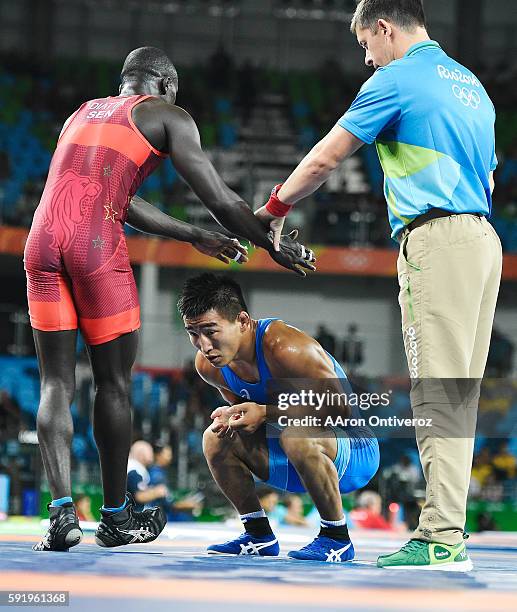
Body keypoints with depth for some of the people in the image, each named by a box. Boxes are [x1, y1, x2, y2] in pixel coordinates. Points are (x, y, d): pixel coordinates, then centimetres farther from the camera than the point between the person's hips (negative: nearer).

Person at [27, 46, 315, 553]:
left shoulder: (81, 115, 29)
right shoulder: (167, 116, 11)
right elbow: (219, 199, 5)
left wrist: (195, 238, 39)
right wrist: (274, 248, 18)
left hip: (42, 241, 5)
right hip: (97, 245, -5)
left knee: (56, 383, 7)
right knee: (113, 382, 8)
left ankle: (62, 510, -7)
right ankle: (115, 516, 17)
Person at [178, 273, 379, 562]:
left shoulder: (285, 348, -30)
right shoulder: (208, 365, -6)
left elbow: (339, 407, -28)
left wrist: (266, 413, -32)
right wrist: (231, 417, -14)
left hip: (355, 452, -8)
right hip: (297, 463, 8)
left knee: (296, 434, -36)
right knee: (215, 437, -3)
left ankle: (337, 537, -20)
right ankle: (259, 534, 8)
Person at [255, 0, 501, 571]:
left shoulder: (397, 79, -4)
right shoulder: (470, 81, 21)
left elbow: (324, 158, -1)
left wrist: (274, 208, 13)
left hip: (436, 241, -8)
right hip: (483, 239, 9)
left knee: (436, 393, -10)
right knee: (458, 393, 8)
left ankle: (441, 539, -13)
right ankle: (445, 521, 9)